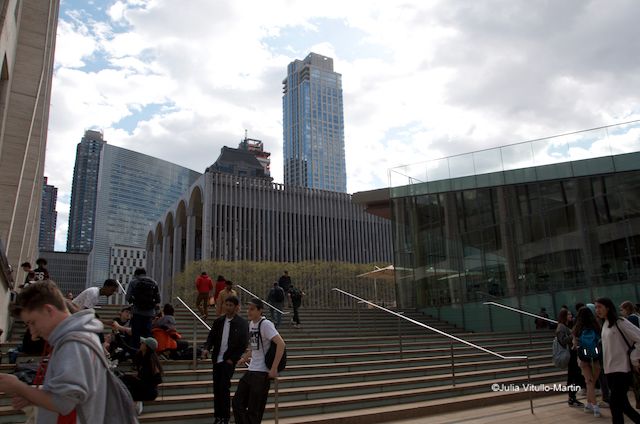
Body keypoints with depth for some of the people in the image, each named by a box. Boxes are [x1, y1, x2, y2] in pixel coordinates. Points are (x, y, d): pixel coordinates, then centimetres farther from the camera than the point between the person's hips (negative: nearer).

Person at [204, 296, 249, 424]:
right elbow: (211, 337, 11)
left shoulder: (242, 323, -6)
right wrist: (207, 348, -10)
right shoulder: (219, 321, 8)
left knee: (224, 387, -6)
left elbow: (244, 344, -7)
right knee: (216, 388, 8)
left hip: (229, 360, -5)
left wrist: (232, 359, -11)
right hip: (217, 359, 5)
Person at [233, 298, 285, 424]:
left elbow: (281, 344, -24)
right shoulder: (251, 323, 9)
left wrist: (274, 368, -24)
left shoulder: (265, 324, -16)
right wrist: (245, 358, 21)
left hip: (262, 373, -8)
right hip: (251, 371, 8)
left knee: (254, 410, 0)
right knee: (237, 403, 10)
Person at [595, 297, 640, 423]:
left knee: (615, 404, -8)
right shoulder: (605, 324, 12)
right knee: (622, 404, 13)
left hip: (621, 368, -8)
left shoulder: (619, 322, -11)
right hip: (609, 369, 8)